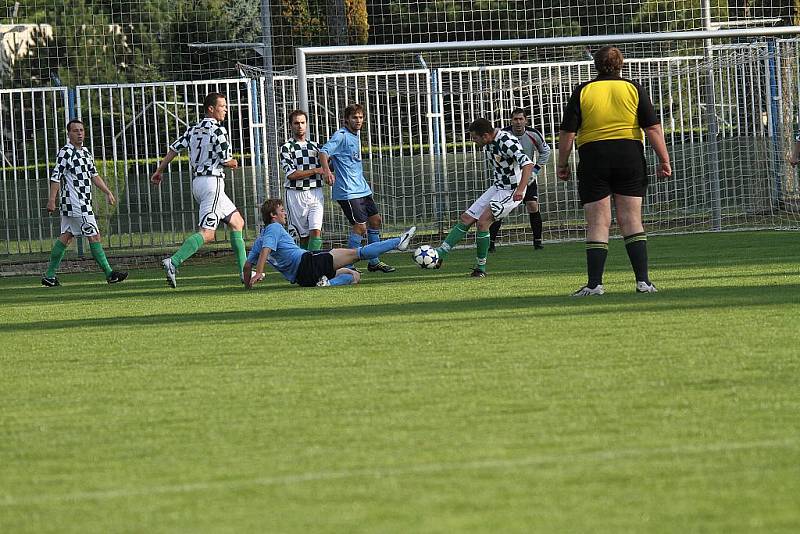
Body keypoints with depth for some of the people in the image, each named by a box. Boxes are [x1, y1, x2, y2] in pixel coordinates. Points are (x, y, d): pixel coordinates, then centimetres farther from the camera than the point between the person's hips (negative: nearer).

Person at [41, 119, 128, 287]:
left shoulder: (86, 152, 16)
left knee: (66, 237, 10)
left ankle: (49, 276, 12)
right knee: (94, 236, -8)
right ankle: (109, 274, -6)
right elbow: (55, 177, -15)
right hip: (75, 203, -9)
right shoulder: (65, 152, -11)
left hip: (84, 202, 9)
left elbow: (94, 175, 24)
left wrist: (108, 192, 21)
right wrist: (51, 200, -20)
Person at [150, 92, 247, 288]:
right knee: (207, 233, -15)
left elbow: (174, 148, 10)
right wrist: (233, 163, 10)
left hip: (197, 182, 9)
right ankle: (173, 262, -29)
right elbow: (226, 160, -13)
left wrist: (159, 171, 15)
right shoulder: (218, 130, -10)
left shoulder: (193, 130, 13)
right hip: (212, 182, -9)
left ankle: (244, 271, 17)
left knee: (237, 222, 18)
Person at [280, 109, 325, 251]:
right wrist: (315, 171, -12)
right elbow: (291, 174, -10)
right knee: (304, 235, 0)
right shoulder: (287, 148, 0)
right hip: (296, 195, -3)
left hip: (315, 193, 3)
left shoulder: (314, 146, 15)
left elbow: (323, 168, 24)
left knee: (316, 231, -13)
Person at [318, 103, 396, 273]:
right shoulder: (341, 135, -12)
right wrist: (327, 171, -38)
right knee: (360, 226, -12)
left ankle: (374, 262, 25)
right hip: (348, 192, -10)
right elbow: (324, 153, -24)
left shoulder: (355, 136, 16)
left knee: (375, 220, 13)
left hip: (362, 189, 10)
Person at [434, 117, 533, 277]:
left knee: (483, 222, -19)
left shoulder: (507, 142, -25)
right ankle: (439, 255, 3)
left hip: (512, 191, -9)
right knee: (466, 218, 2)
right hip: (496, 187, 9)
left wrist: (520, 189, -42)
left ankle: (481, 267, -7)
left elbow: (528, 164, -33)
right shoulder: (488, 144, 3)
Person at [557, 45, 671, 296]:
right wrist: (664, 160, 3)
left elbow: (567, 132, -1)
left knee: (597, 224, 1)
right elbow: (652, 127, -1)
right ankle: (643, 280, -2)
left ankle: (594, 283, -6)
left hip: (593, 157, -1)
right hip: (630, 156, 1)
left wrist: (562, 164, 8)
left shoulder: (582, 92, 1)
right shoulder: (634, 89, 4)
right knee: (632, 221, 5)